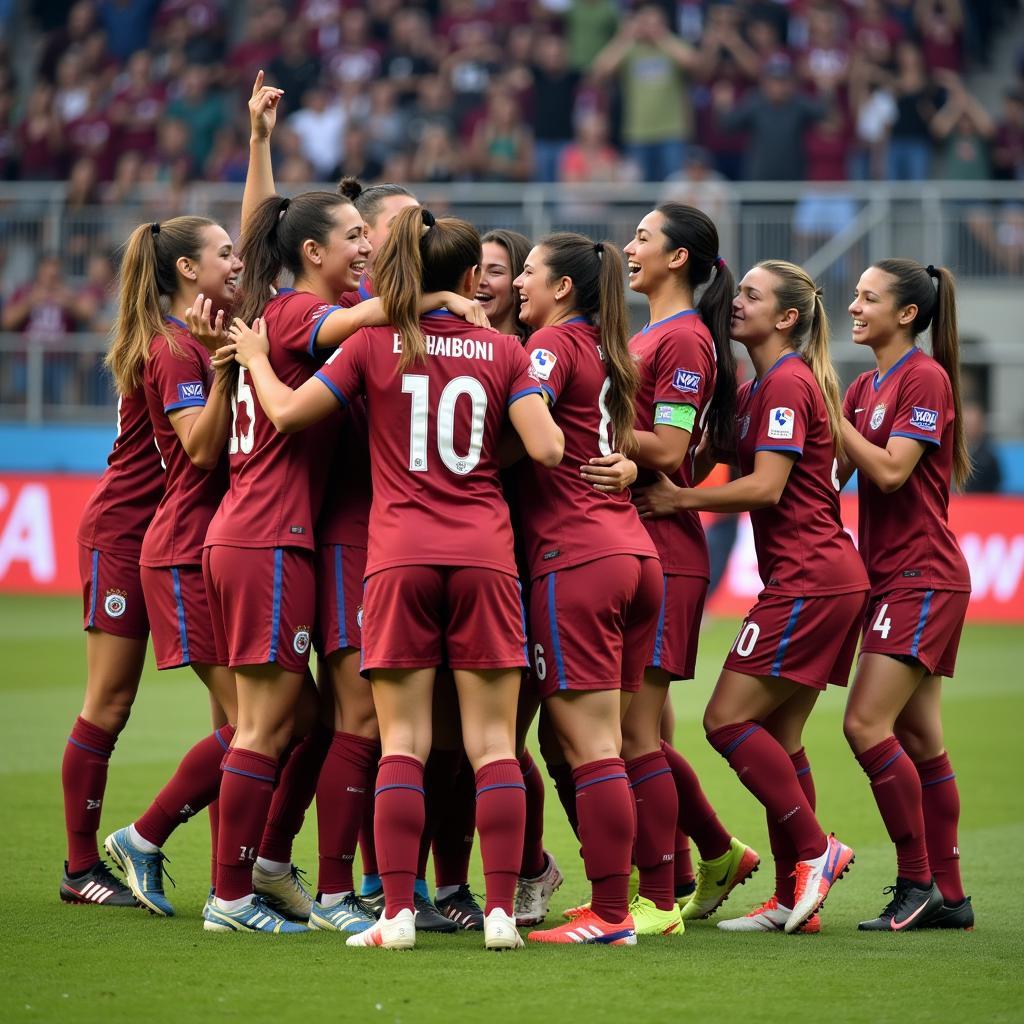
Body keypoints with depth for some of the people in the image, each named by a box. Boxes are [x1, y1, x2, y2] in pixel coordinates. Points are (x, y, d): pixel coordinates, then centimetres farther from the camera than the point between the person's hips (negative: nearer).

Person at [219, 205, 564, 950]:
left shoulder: (374, 345, 3)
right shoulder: (504, 350, 5)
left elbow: (289, 412, 3)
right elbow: (545, 448, -4)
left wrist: (254, 357, 20)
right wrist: (543, 403, 17)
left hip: (400, 558, 0)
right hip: (484, 554, 0)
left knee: (404, 742, 1)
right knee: (493, 741, 2)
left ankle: (398, 913, -6)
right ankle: (501, 910, -4)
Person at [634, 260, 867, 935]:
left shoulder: (787, 384, -11)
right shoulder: (757, 390, 19)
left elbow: (765, 487, -18)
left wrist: (678, 499, -11)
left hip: (808, 581, -10)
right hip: (827, 578, 10)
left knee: (728, 720, -9)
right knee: (777, 738, 9)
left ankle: (816, 849, -5)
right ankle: (794, 899, 9)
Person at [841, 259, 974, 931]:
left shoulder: (925, 378, -10)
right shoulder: (866, 386, 16)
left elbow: (890, 470, -18)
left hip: (923, 579, -9)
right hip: (894, 578, 9)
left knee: (867, 724, -15)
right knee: (919, 741, 8)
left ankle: (918, 884, -9)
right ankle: (948, 896, 10)